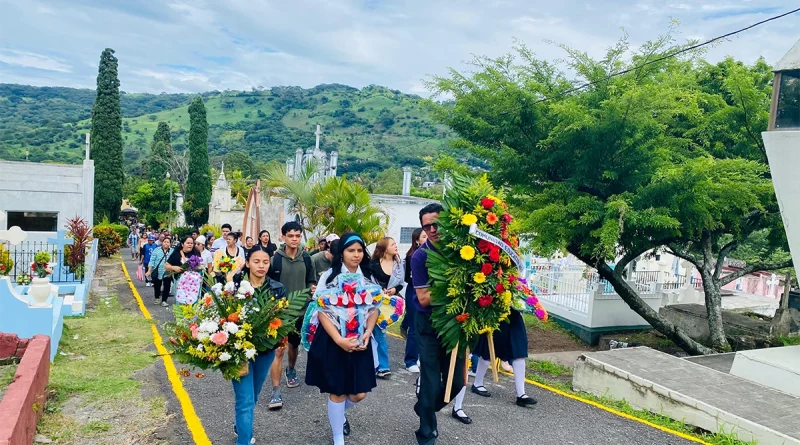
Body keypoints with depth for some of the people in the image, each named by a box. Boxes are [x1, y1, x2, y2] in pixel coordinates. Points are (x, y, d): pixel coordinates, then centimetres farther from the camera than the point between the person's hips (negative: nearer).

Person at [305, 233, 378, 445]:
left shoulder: (368, 277, 6)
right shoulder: (330, 276, -7)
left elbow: (374, 308, 10)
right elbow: (321, 310, -10)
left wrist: (368, 333, -8)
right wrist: (339, 340, -19)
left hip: (359, 342, 4)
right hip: (333, 341, -4)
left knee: (359, 393, 5)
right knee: (337, 391, 5)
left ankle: (340, 413, 39)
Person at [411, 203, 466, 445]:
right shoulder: (420, 256, -14)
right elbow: (424, 298, -17)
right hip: (430, 323, -4)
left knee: (456, 381, 10)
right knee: (432, 381, 1)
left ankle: (425, 409, 39)